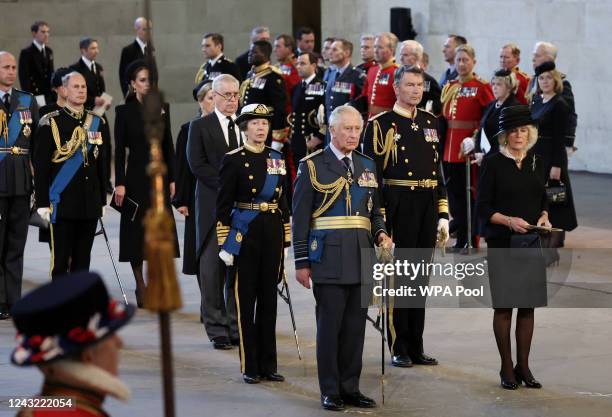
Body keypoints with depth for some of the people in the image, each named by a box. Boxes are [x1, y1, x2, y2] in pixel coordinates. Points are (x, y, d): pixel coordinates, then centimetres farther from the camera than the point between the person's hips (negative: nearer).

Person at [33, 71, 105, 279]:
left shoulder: (96, 122, 11)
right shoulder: (51, 123, -4)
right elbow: (40, 166, -5)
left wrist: (102, 200, 13)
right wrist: (42, 203, -10)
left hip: (90, 205, 5)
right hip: (63, 204, -4)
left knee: (82, 260, 9)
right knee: (61, 261, -2)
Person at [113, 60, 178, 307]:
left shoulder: (162, 108, 7)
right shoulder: (124, 111, -3)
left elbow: (168, 146, 9)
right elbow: (119, 150, -4)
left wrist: (172, 178, 5)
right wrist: (120, 183, -9)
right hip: (136, 177, -3)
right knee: (137, 231, 1)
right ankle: (141, 287, 9)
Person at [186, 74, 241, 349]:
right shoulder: (200, 127, 2)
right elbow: (197, 165, -6)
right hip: (213, 206, -3)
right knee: (212, 268, -2)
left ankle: (237, 326, 9)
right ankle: (217, 329, 4)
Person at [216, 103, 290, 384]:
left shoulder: (276, 159, 10)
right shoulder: (233, 160, -5)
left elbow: (283, 201, 14)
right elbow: (223, 205, -5)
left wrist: (285, 239, 10)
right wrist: (224, 243, -10)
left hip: (272, 233, 4)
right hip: (244, 234, -4)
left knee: (269, 297, 7)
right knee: (246, 298, 1)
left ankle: (268, 364, 14)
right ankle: (250, 367, 7)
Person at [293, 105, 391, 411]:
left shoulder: (367, 166, 14)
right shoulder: (313, 166, 0)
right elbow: (301, 217, -1)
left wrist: (381, 234, 0)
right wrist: (301, 261, -5)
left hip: (361, 258, 5)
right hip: (329, 257, -5)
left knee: (355, 325, 6)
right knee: (329, 324, -3)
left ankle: (350, 388, 14)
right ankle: (330, 392, 5)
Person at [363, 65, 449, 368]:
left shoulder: (431, 122, 13)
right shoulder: (381, 124, -5)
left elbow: (437, 170, 16)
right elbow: (372, 175, -8)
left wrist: (443, 214, 11)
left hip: (428, 208, 6)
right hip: (397, 208, -6)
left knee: (420, 278, 10)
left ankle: (416, 348, 17)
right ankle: (399, 349, 7)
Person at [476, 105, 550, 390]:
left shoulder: (536, 163, 10)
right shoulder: (493, 164, -3)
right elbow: (483, 209, -5)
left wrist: (544, 216, -3)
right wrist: (509, 221, -20)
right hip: (502, 245, -4)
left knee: (528, 306, 5)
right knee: (504, 306, -1)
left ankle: (523, 366, 15)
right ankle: (507, 369, 8)